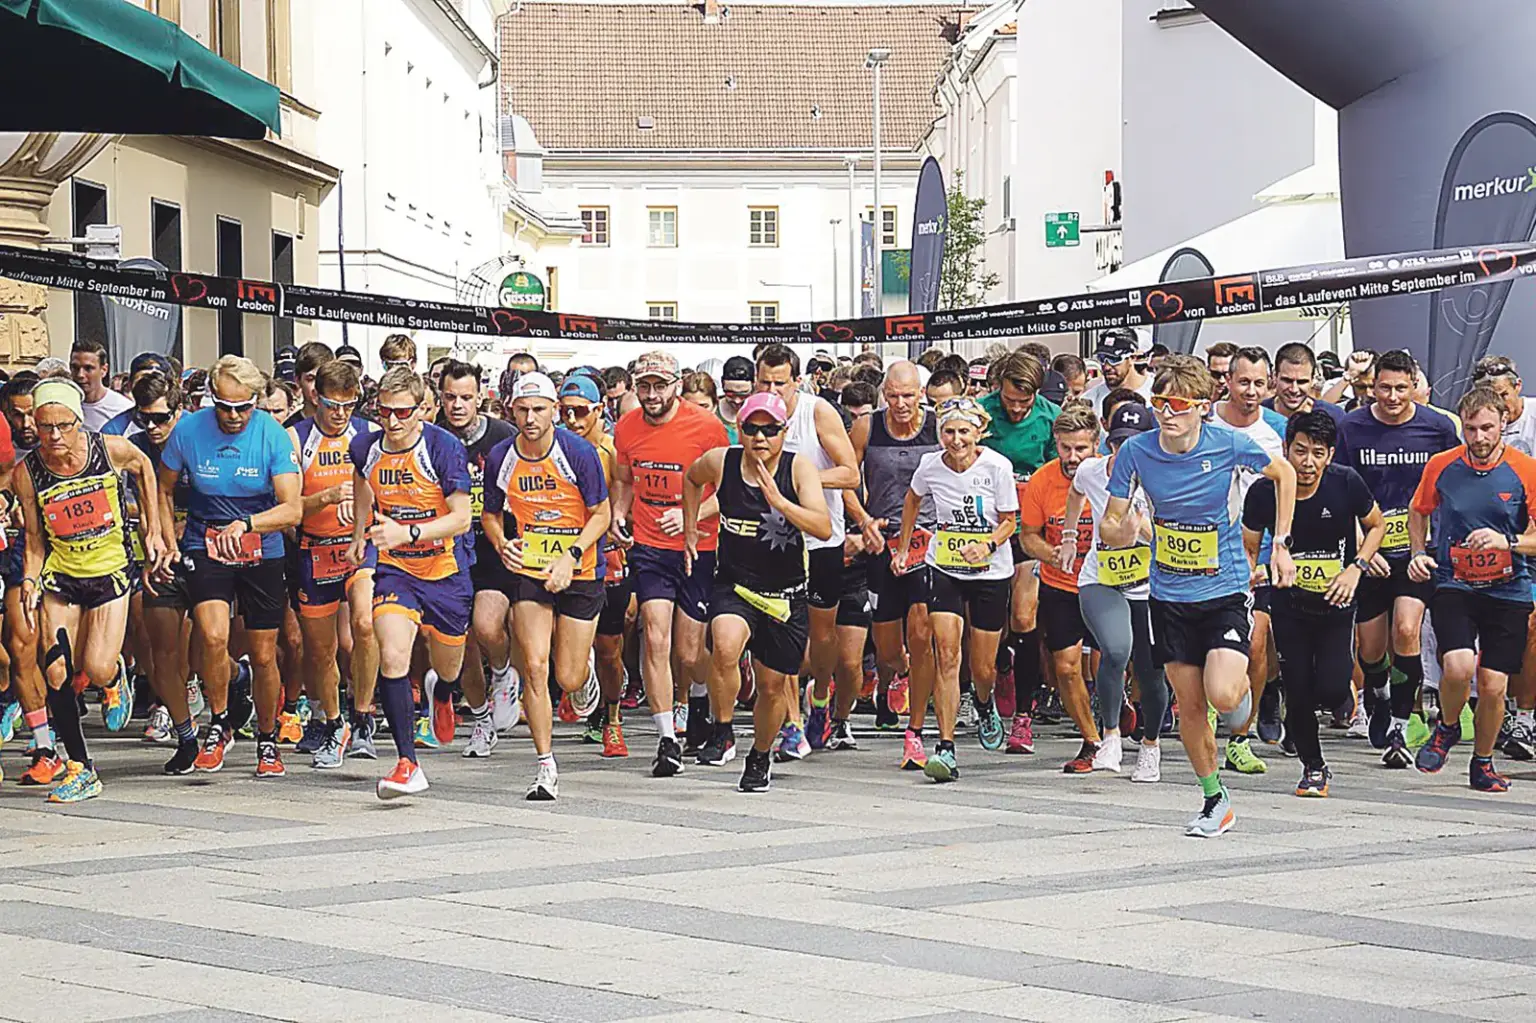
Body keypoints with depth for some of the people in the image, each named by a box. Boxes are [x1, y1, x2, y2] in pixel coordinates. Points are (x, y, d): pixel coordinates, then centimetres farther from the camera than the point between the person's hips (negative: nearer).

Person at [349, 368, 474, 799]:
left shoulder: (445, 447, -19)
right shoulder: (366, 447, -6)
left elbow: (461, 517, -20)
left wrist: (408, 532, -32)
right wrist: (360, 534, 24)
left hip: (446, 568, -2)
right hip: (394, 568, 2)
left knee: (447, 664, 17)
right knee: (392, 657, -20)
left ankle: (442, 696, 58)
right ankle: (407, 765, -16)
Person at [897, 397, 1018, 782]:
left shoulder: (996, 466, -15)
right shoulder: (930, 466, -8)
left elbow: (1009, 520, -5)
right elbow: (913, 500, 14)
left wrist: (988, 545, -24)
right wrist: (903, 547, 18)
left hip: (991, 573, -1)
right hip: (944, 570, 1)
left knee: (983, 669, 8)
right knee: (946, 655, -15)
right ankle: (946, 748, -16)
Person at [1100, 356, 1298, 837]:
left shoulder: (1228, 444, -15)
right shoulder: (1136, 451, -11)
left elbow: (1283, 472, 4)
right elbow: (1110, 523, -4)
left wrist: (1281, 544, 2)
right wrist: (1117, 531, -29)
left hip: (1226, 588, -2)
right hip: (1169, 594, 2)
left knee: (1222, 697, -18)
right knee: (1188, 703, 5)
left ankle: (1243, 683, 19)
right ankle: (1214, 800, 24)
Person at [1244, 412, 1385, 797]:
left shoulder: (1346, 483, -15)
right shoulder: (1264, 492, -13)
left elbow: (1376, 526, 4)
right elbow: (1248, 548, 3)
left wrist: (1357, 567, -10)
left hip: (1336, 605, -1)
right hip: (1289, 605, 1)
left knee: (1331, 691, -15)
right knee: (1298, 692, -1)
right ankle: (1313, 768, 24)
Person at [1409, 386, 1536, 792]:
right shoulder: (1441, 466, 0)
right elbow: (1418, 513, 19)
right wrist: (1418, 553, 3)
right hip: (1454, 585, 0)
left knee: (1493, 685, -1)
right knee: (1458, 665, -22)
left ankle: (1483, 763, 25)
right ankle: (1447, 728, 11)